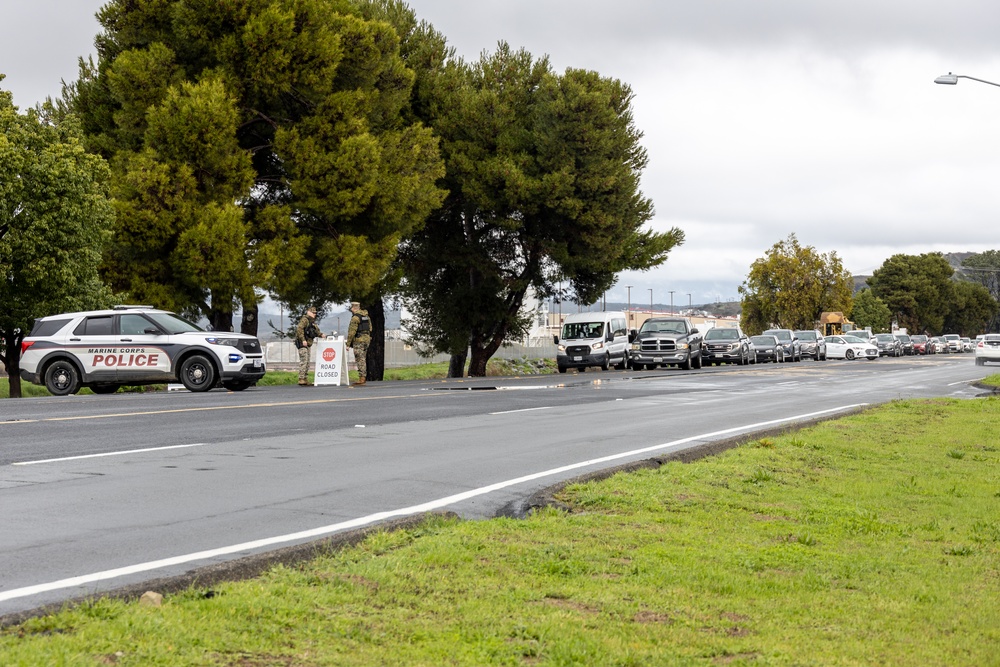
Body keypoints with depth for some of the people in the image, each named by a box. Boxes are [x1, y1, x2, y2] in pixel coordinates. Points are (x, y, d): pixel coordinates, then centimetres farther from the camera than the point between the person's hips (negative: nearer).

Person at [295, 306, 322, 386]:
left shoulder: (312, 322, 20)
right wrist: (303, 340, -28)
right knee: (303, 361, -14)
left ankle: (305, 380, 15)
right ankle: (301, 380, -16)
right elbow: (299, 329, -23)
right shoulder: (304, 320, -11)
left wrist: (321, 335, 2)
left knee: (307, 362, 11)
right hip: (302, 344, -10)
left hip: (308, 344, 10)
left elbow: (316, 331, 23)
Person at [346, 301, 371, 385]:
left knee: (360, 359, -7)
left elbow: (352, 332, -15)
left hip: (358, 340, -8)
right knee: (363, 359, 14)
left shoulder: (355, 317, -13)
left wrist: (348, 344, -12)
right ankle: (364, 377, 15)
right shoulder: (367, 316, 13)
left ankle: (361, 378, -10)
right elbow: (370, 328, 18)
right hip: (367, 338, 8)